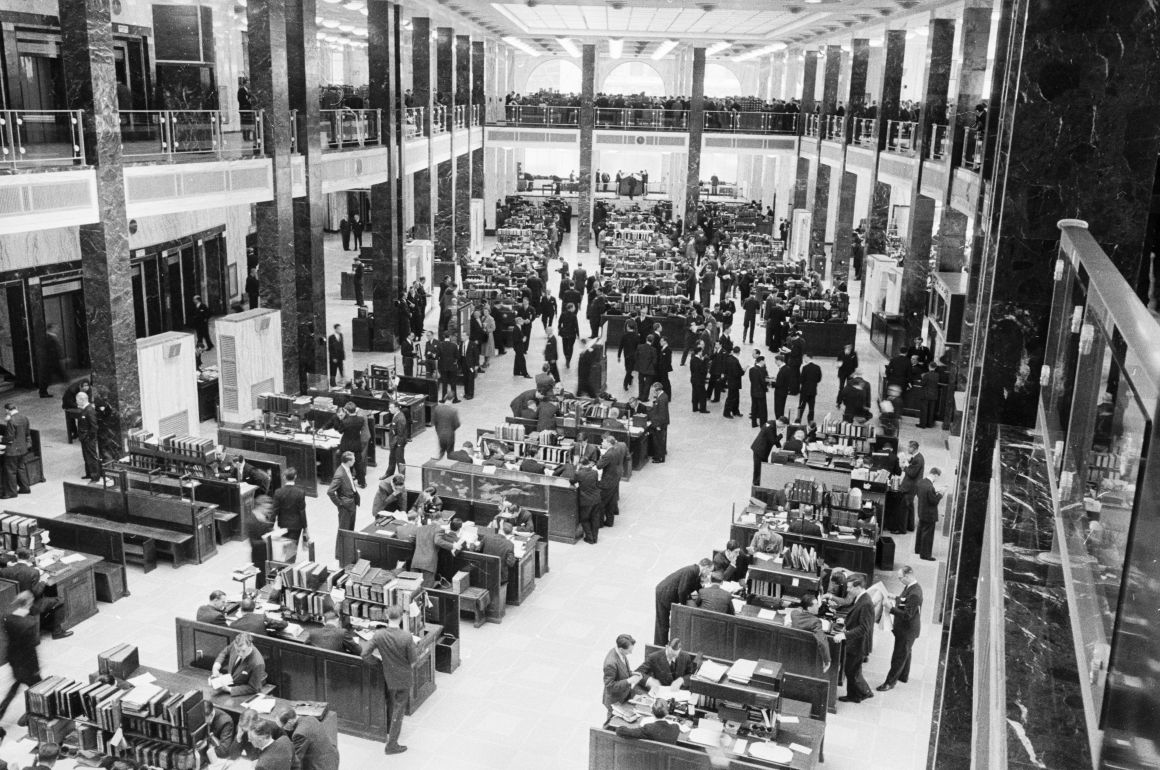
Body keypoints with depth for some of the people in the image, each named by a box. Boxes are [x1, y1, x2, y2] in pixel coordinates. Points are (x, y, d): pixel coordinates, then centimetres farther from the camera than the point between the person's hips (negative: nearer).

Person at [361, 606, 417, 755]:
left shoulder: (378, 635, -17)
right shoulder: (406, 637, -26)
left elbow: (364, 655, -13)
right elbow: (413, 659, -17)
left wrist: (379, 656, 5)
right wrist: (415, 648, 2)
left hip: (388, 677, 3)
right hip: (404, 678, -3)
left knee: (390, 704, 29)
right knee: (399, 709, 10)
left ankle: (390, 730, 50)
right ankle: (391, 745, 15)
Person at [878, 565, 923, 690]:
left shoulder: (914, 593, -32)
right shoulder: (910, 586, -1)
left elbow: (907, 615, -31)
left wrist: (892, 608, -30)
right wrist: (895, 598, 0)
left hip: (907, 630, -10)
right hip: (906, 628, 10)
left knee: (899, 656, 3)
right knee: (904, 653, 26)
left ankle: (890, 682, 13)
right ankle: (903, 676, 43)